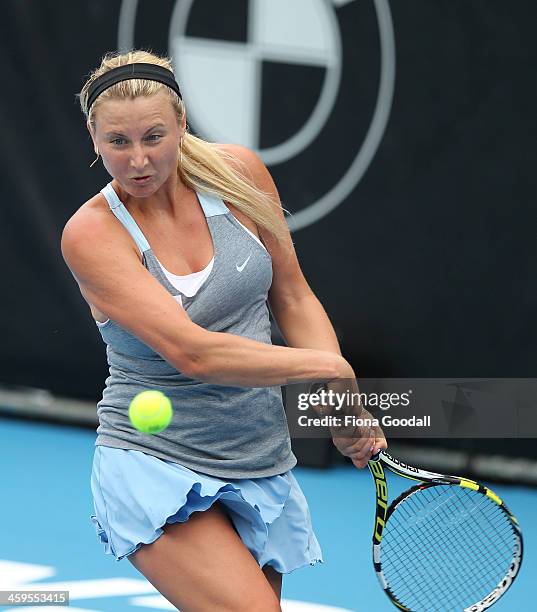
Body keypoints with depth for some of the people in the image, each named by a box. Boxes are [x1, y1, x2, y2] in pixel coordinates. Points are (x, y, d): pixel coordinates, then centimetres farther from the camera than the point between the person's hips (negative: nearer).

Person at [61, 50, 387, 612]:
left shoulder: (238, 173, -1)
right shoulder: (91, 233, -14)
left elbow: (293, 299, 10)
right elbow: (193, 352, -22)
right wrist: (327, 364, -17)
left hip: (262, 470, 5)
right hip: (155, 470, -5)